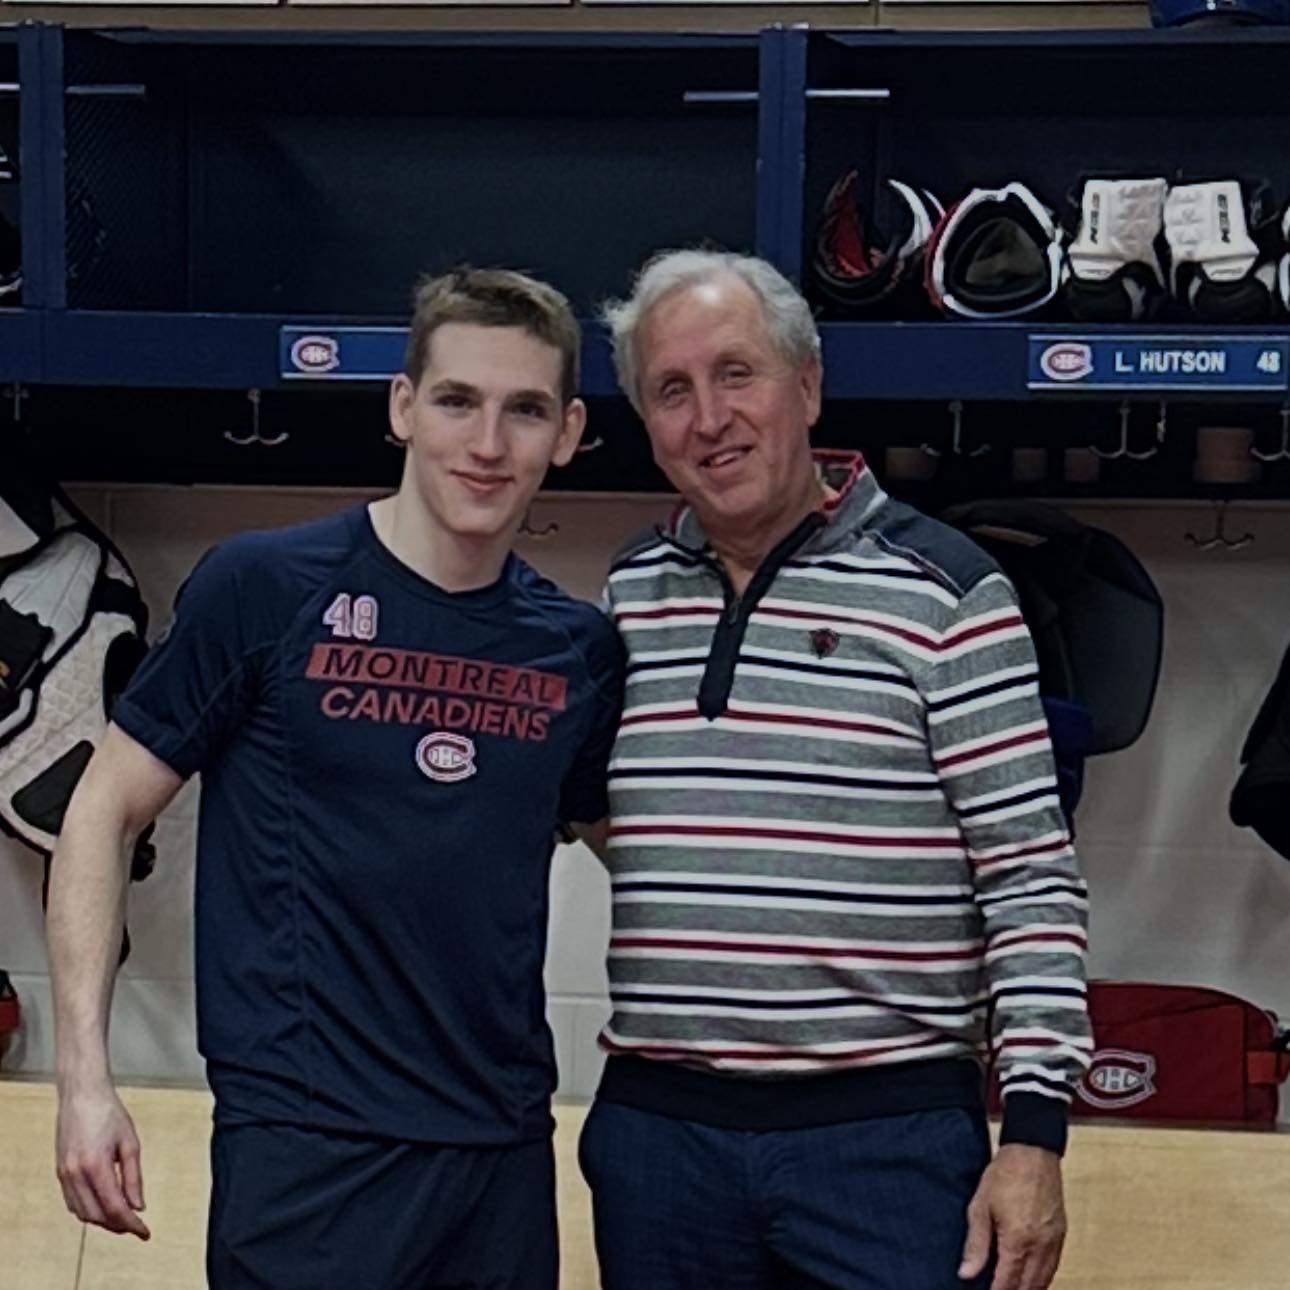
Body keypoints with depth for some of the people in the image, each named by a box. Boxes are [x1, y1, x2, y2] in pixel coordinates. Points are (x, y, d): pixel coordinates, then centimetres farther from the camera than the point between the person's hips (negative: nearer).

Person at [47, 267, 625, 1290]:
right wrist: (85, 1076, -10)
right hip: (308, 1141, -4)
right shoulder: (265, 588, -6)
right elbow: (106, 813, -3)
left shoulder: (579, 649, 4)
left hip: (505, 1146, 4)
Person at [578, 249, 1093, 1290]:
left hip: (890, 1135, -4)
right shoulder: (626, 597, 9)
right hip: (657, 1128, 4)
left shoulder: (940, 591, -5)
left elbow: (1033, 878, -6)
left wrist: (1036, 1133, -11)